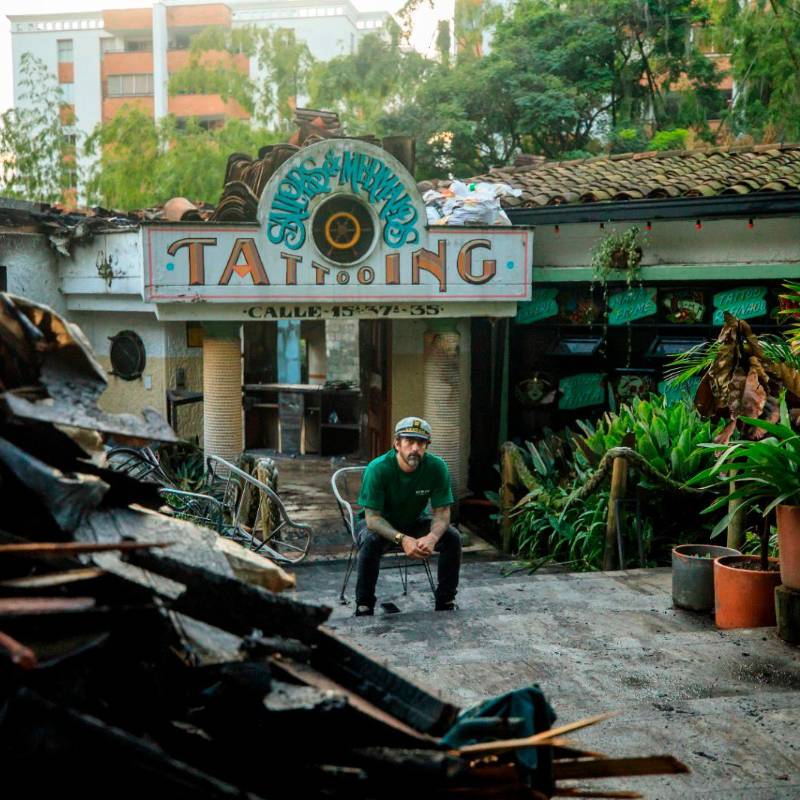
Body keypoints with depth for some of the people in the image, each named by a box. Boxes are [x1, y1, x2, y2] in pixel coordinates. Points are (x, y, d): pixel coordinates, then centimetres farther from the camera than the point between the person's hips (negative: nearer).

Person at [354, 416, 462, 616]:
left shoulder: (437, 467, -20)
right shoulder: (378, 468, -28)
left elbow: (442, 513, -17)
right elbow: (373, 517, -28)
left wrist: (432, 537, -40)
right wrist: (402, 539, -46)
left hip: (415, 521, 3)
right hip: (380, 523, -3)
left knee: (453, 538, -20)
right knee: (370, 542, -35)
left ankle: (446, 602, -4)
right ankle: (364, 607, -19)